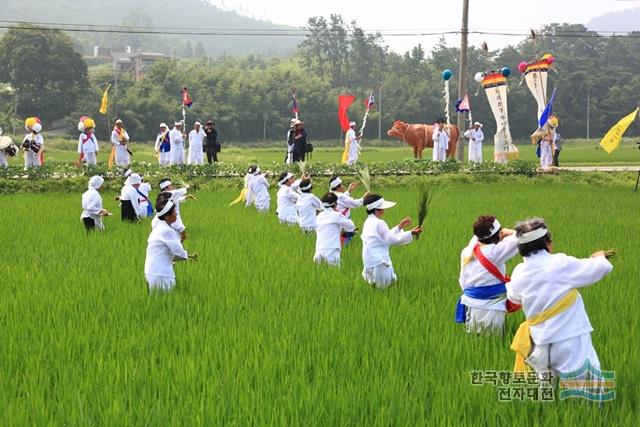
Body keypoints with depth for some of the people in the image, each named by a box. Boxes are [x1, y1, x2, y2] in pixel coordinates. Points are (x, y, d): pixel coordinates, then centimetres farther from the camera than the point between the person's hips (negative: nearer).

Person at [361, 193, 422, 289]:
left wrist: (400, 226, 21)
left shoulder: (369, 222, 15)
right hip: (379, 263, -9)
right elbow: (392, 240, -15)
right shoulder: (379, 223, -14)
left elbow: (387, 236, 22)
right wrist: (411, 233, -14)